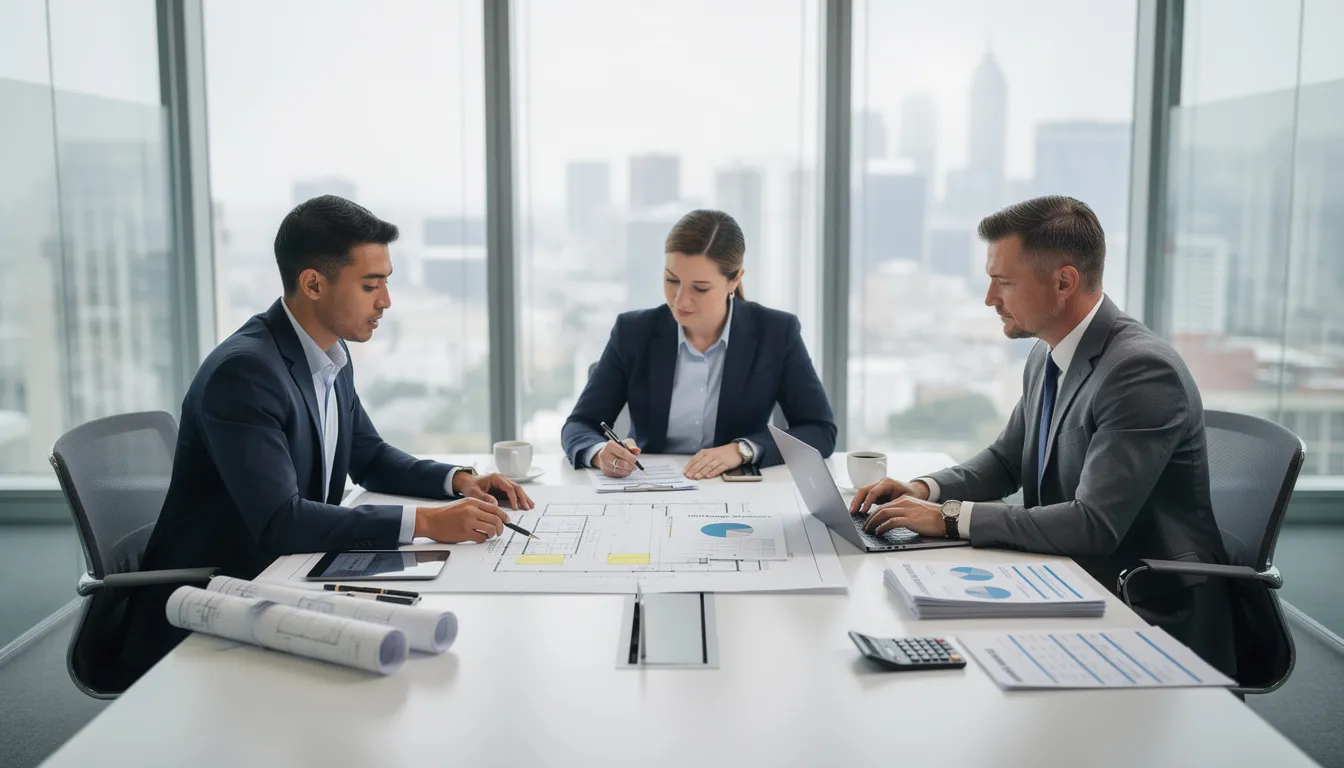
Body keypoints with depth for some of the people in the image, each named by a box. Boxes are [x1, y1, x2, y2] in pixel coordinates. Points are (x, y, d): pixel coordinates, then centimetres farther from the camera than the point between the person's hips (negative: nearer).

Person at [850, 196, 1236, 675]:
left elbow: (1093, 525, -28)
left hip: (1152, 615, -8)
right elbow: (1007, 461, 18)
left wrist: (950, 518, -23)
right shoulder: (1047, 357, 5)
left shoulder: (1143, 370, -23)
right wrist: (925, 490, -1)